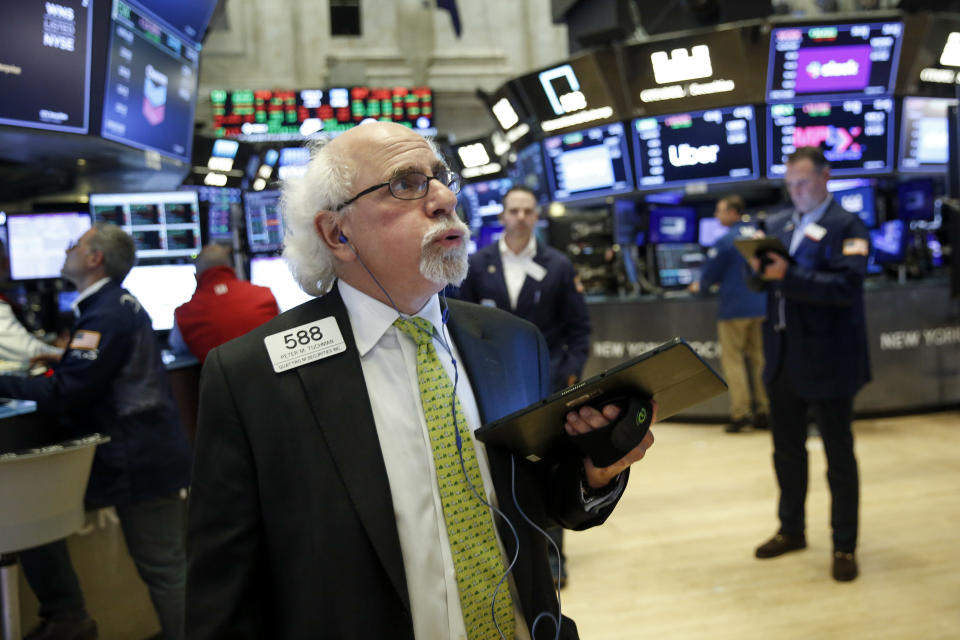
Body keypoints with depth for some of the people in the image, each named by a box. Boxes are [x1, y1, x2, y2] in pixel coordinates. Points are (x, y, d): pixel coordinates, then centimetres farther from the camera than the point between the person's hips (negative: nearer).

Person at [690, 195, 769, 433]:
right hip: (760, 304, 6)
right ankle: (764, 411, 12)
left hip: (735, 308, -6)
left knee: (732, 360, 1)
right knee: (758, 358, 11)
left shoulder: (724, 241, -12)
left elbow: (711, 271, -5)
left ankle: (740, 413, -1)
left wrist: (700, 286, 17)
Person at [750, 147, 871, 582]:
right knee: (787, 450, 17)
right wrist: (758, 267, -10)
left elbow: (847, 285, -22)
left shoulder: (846, 226, -8)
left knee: (839, 455, 6)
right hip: (782, 359, 6)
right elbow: (762, 282, 12)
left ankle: (845, 546, 19)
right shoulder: (777, 226, 12)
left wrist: (789, 275, -29)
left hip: (826, 360, -6)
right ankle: (791, 530, 33)